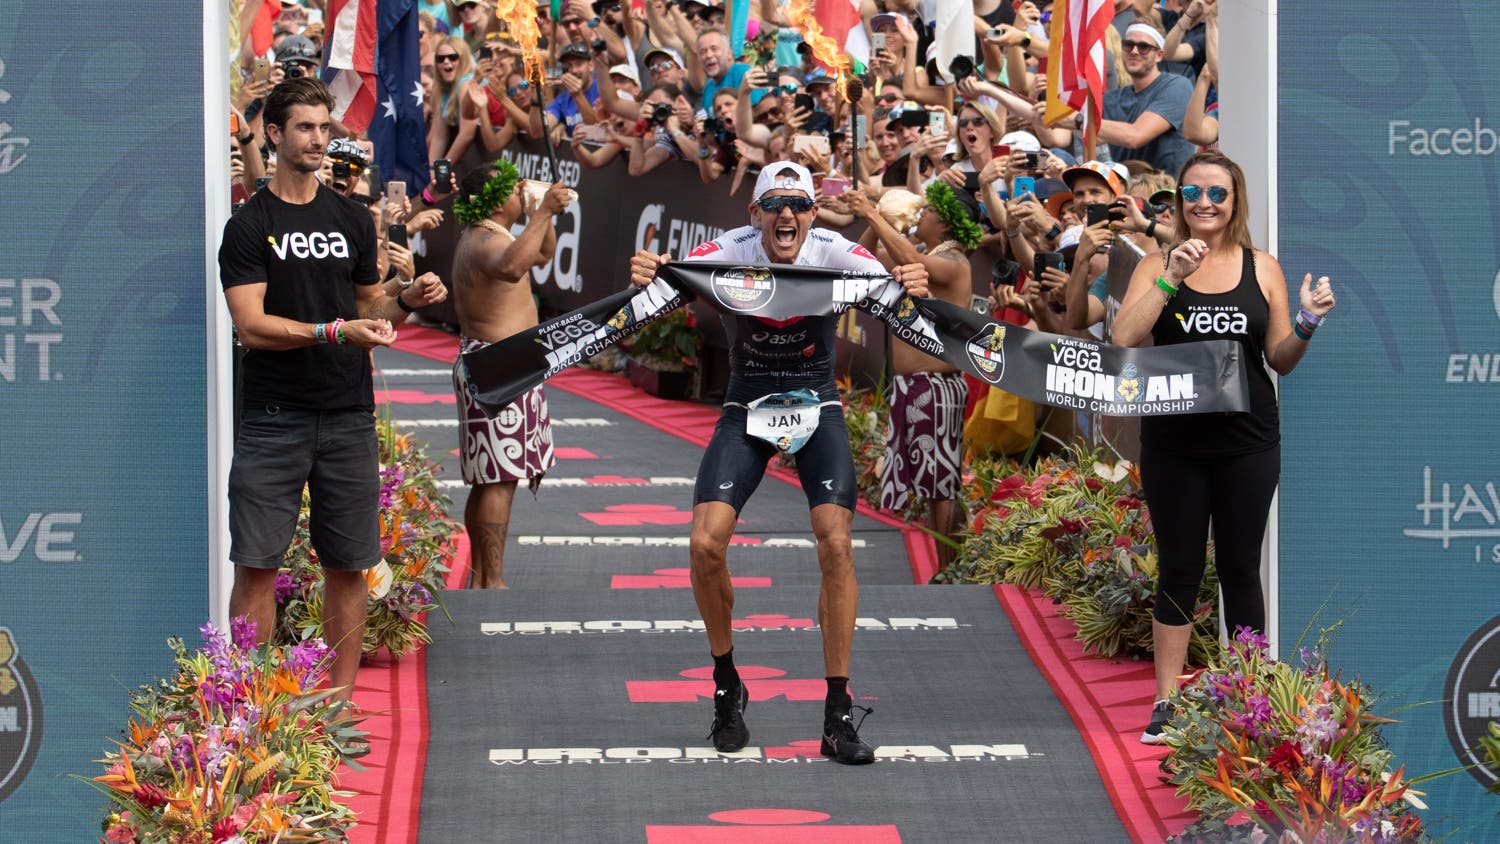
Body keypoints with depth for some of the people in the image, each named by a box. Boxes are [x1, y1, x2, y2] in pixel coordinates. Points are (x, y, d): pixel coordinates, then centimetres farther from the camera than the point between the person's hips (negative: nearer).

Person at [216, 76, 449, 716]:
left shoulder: (352, 219, 14)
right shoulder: (250, 225, -1)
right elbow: (251, 326, -10)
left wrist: (406, 301, 0)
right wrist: (335, 332, -20)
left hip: (347, 417, 4)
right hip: (273, 418, -4)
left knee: (347, 565, 5)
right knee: (256, 564, -6)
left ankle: (341, 702, 12)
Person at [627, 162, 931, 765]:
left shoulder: (833, 254, -17)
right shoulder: (731, 252, -17)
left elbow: (890, 288, -30)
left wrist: (911, 287, -54)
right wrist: (646, 278, -54)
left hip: (816, 405, 0)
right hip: (747, 405, 1)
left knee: (835, 545, -16)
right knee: (705, 544, -13)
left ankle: (838, 715, -7)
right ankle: (726, 687, 11)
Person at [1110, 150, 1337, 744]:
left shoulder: (1263, 270, 4)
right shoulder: (1157, 266, 2)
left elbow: (1280, 360, 7)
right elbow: (1124, 340, -12)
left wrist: (1306, 325, -13)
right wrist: (1172, 279, -19)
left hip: (1247, 443, 1)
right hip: (1174, 443, 0)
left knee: (1240, 569, 6)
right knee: (1179, 571, 4)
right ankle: (1166, 704, 10)